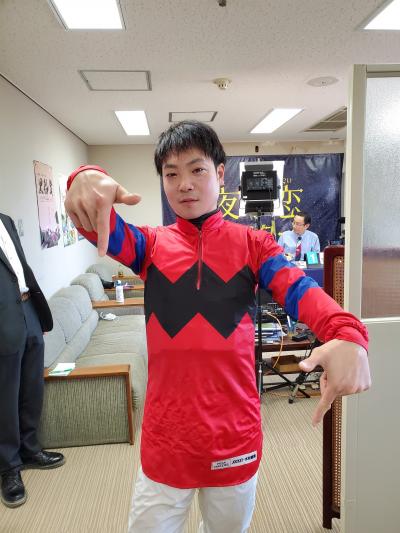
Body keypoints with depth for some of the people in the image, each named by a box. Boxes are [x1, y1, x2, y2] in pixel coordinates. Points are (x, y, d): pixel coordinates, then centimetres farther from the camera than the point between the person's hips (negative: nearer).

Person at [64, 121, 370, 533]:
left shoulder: (252, 243, -3)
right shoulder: (152, 244, 0)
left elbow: (298, 288, -18)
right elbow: (104, 230, -18)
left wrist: (347, 335, -39)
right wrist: (87, 178, -40)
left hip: (236, 435, 1)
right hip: (165, 437, 0)